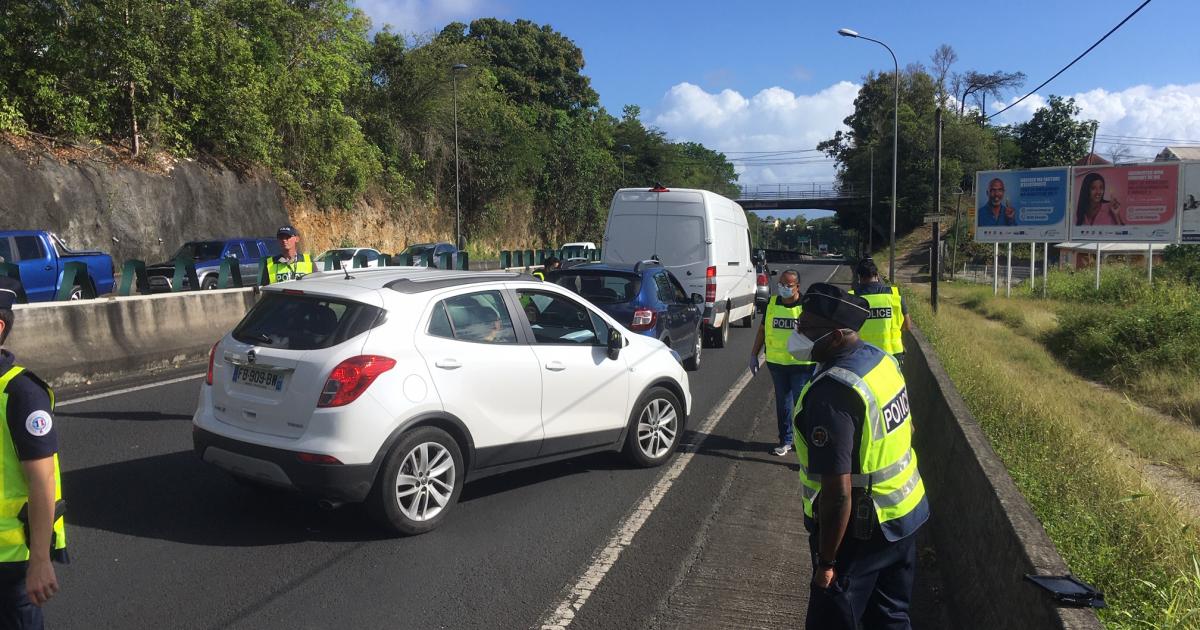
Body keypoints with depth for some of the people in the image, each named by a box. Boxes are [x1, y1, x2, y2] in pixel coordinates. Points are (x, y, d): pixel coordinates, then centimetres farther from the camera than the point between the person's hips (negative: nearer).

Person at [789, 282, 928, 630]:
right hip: (906, 513, 9)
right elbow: (907, 429, 13)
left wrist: (826, 561, -19)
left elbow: (838, 493, -29)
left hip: (860, 532, -9)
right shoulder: (881, 359, -1)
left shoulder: (830, 393, -30)